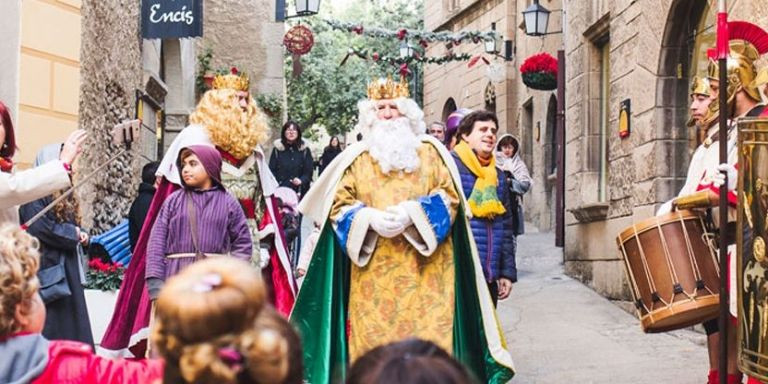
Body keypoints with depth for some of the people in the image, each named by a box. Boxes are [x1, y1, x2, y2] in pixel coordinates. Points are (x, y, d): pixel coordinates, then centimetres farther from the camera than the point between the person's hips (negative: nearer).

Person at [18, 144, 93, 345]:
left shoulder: (64, 194, 18)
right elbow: (39, 227, -21)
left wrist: (81, 234, 3)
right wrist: (73, 233, -11)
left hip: (68, 266, 9)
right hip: (49, 266, -9)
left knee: (72, 322, 10)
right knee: (51, 325, -7)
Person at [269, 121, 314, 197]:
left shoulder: (305, 150, 8)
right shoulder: (277, 150, 8)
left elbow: (308, 171, 4)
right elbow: (272, 170, 5)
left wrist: (301, 180, -16)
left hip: (299, 192, 0)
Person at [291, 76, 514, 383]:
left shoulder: (430, 151, 9)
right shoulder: (356, 158, 10)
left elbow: (449, 198, 2)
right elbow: (338, 206, 6)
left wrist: (412, 213, -14)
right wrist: (369, 218, -13)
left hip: (424, 270, -1)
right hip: (373, 274, 1)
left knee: (428, 337, -4)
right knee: (372, 341, -2)